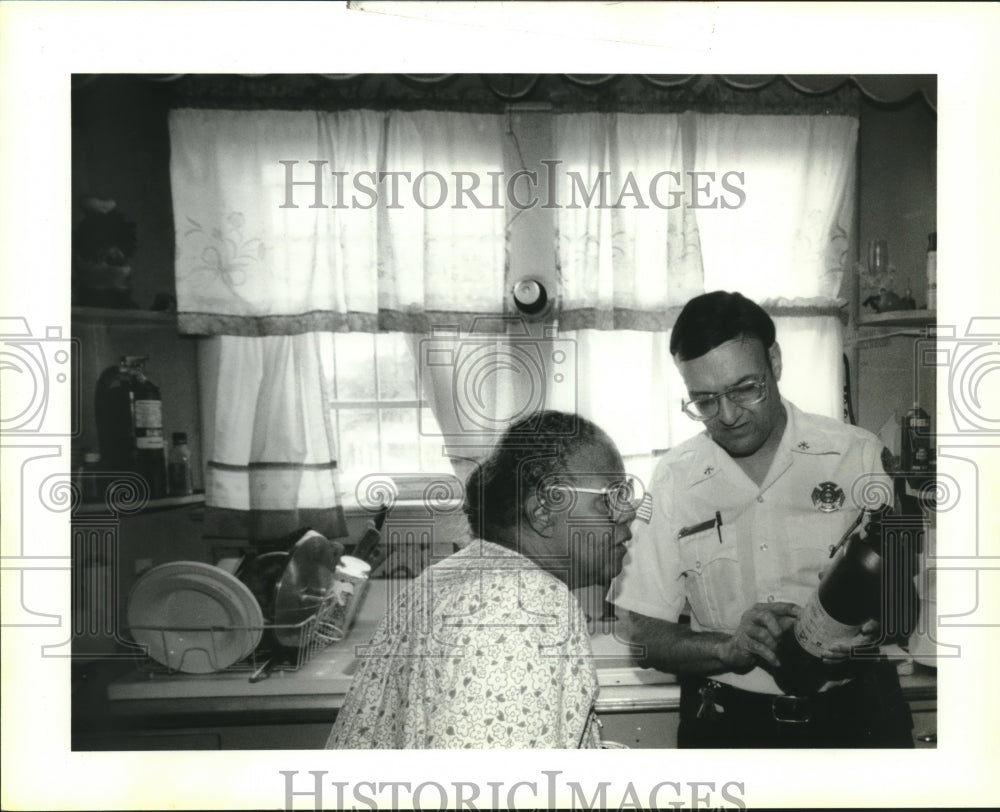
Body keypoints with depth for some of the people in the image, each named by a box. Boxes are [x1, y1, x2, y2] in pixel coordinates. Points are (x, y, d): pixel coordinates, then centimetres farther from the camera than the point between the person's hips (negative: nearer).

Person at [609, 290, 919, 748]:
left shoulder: (856, 454, 3)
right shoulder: (672, 482, 2)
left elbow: (902, 595, 9)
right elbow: (644, 636, 3)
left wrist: (873, 629, -12)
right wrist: (729, 649, -15)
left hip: (853, 713, 1)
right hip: (727, 721, 0)